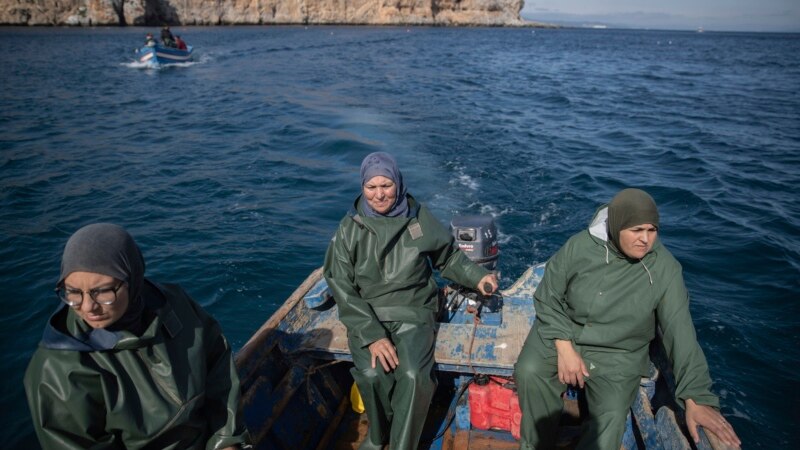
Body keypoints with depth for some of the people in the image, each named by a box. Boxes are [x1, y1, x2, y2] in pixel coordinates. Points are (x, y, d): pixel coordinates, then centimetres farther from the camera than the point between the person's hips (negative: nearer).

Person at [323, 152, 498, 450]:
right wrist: (372, 335, -18)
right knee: (371, 375, -26)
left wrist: (476, 277, -2)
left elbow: (448, 257, 16)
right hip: (367, 315, 0)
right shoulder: (350, 227, -3)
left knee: (413, 375, -28)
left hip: (413, 311, 0)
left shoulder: (419, 218, 0)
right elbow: (341, 286, -7)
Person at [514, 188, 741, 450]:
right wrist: (564, 347, -16)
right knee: (529, 371, -26)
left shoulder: (664, 267, -14)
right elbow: (548, 297, -5)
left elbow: (680, 331, -13)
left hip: (617, 353, 0)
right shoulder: (579, 246, -14)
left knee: (611, 418, -25)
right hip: (562, 332, 1)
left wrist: (696, 396, -16)